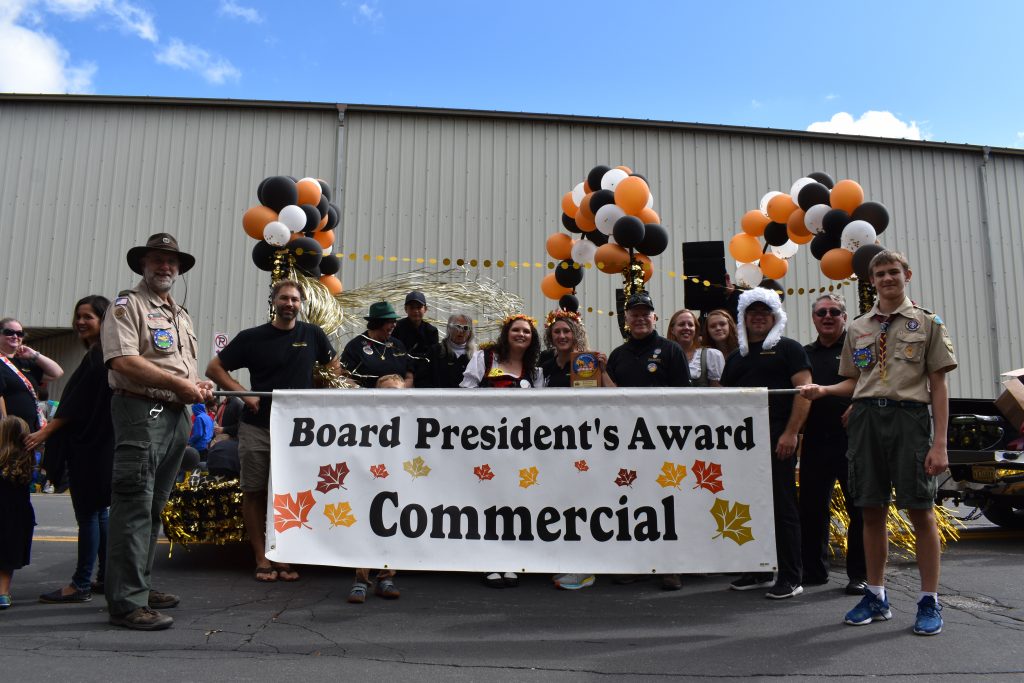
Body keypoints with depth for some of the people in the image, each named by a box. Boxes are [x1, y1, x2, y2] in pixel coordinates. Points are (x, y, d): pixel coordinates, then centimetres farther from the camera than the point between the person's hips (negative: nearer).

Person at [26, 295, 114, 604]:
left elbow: (78, 402, -17)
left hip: (89, 445, -10)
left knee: (88, 513, -4)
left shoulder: (97, 356, -13)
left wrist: (46, 432, -13)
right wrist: (51, 430, 19)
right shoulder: (101, 355, 15)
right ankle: (105, 577, 19)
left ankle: (81, 584, 2)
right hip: (97, 443, 10)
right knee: (98, 512, 13)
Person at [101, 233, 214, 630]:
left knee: (154, 506, 13)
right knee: (134, 506, -9)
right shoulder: (127, 306, -1)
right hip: (141, 411, -8)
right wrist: (177, 383, -15)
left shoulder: (181, 315, 24)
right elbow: (122, 360, -15)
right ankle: (127, 601, -7)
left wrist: (199, 386, 6)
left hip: (176, 415, 8)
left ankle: (140, 585, 22)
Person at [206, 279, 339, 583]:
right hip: (256, 429, -1)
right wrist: (244, 394, -8)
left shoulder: (312, 334, 5)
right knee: (254, 493, 3)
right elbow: (214, 368, 4)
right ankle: (262, 560, 14)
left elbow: (333, 364, 19)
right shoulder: (252, 337, 0)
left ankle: (283, 558, 16)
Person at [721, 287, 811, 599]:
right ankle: (758, 571, 21)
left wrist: (791, 433, -17)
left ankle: (791, 577, 5)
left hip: (777, 440, -6)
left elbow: (804, 390, -8)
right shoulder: (736, 357, 20)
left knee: (782, 507, -3)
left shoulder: (788, 348, 3)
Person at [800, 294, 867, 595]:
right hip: (815, 441, 4)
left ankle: (860, 574, 13)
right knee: (812, 507, 8)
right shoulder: (805, 353, 17)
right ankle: (813, 570, 21)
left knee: (861, 508, 2)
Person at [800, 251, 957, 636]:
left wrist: (940, 443, -6)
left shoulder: (927, 323, 6)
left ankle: (930, 601, 13)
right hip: (867, 417, 3)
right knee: (872, 511, 7)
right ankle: (876, 596, 19)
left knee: (920, 511, 0)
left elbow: (938, 386, 1)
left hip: (910, 416, -3)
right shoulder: (858, 328, 16)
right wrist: (822, 390, -3)